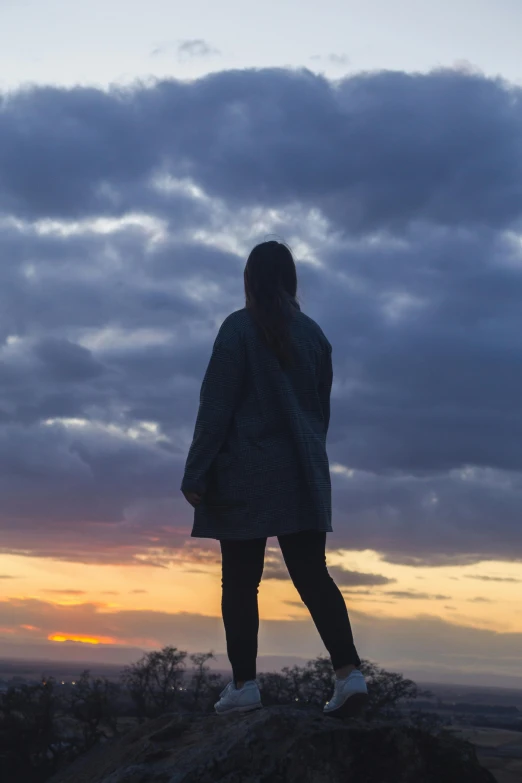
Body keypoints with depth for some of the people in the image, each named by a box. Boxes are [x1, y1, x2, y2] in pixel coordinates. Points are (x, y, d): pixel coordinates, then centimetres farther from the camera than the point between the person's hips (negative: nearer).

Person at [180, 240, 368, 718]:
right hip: (302, 475, 5)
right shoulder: (314, 333, 10)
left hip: (247, 473, -5)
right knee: (312, 574, 4)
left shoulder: (239, 328, -5)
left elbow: (217, 405, -9)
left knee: (240, 580, 1)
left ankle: (244, 684, 1)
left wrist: (196, 474, -7)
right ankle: (349, 673, -7)